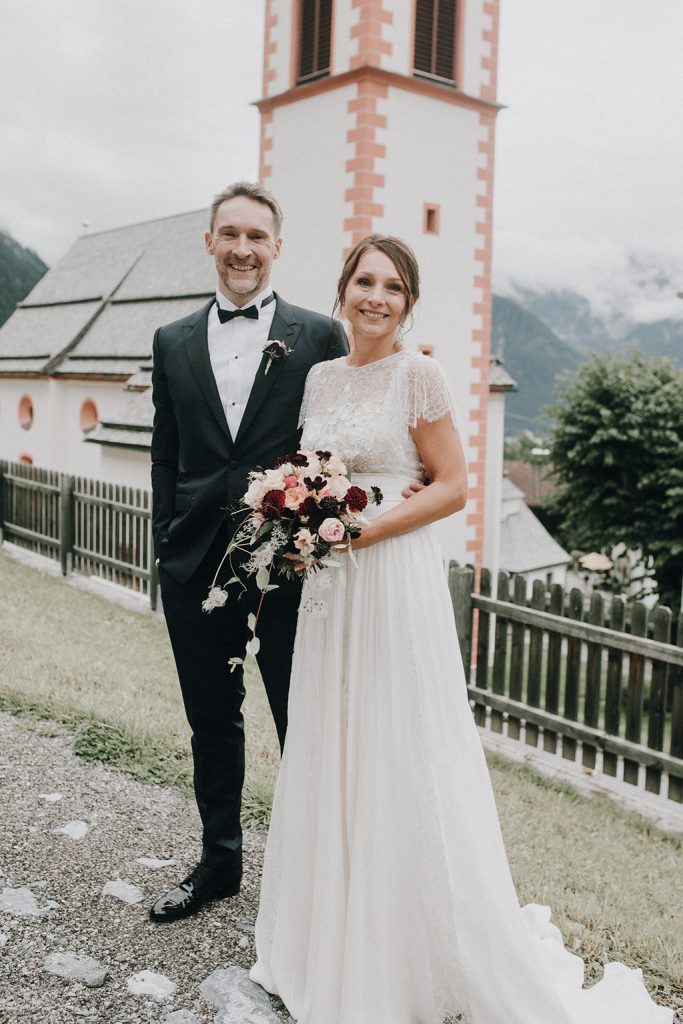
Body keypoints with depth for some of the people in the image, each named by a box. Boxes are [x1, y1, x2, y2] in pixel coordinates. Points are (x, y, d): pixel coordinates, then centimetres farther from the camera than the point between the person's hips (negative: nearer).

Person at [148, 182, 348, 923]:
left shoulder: (321, 335, 1)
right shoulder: (173, 342, 10)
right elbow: (165, 454, 11)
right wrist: (166, 544, 6)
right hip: (197, 563, 3)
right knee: (212, 722, 15)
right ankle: (218, 862, 33)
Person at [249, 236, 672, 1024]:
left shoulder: (418, 375, -7)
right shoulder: (321, 377, 11)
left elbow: (452, 486, -10)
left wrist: (362, 530, -17)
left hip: (393, 577, -6)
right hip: (330, 586, 7)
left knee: (398, 760, 0)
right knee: (329, 755, 13)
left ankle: (407, 955, 18)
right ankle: (333, 939, 31)